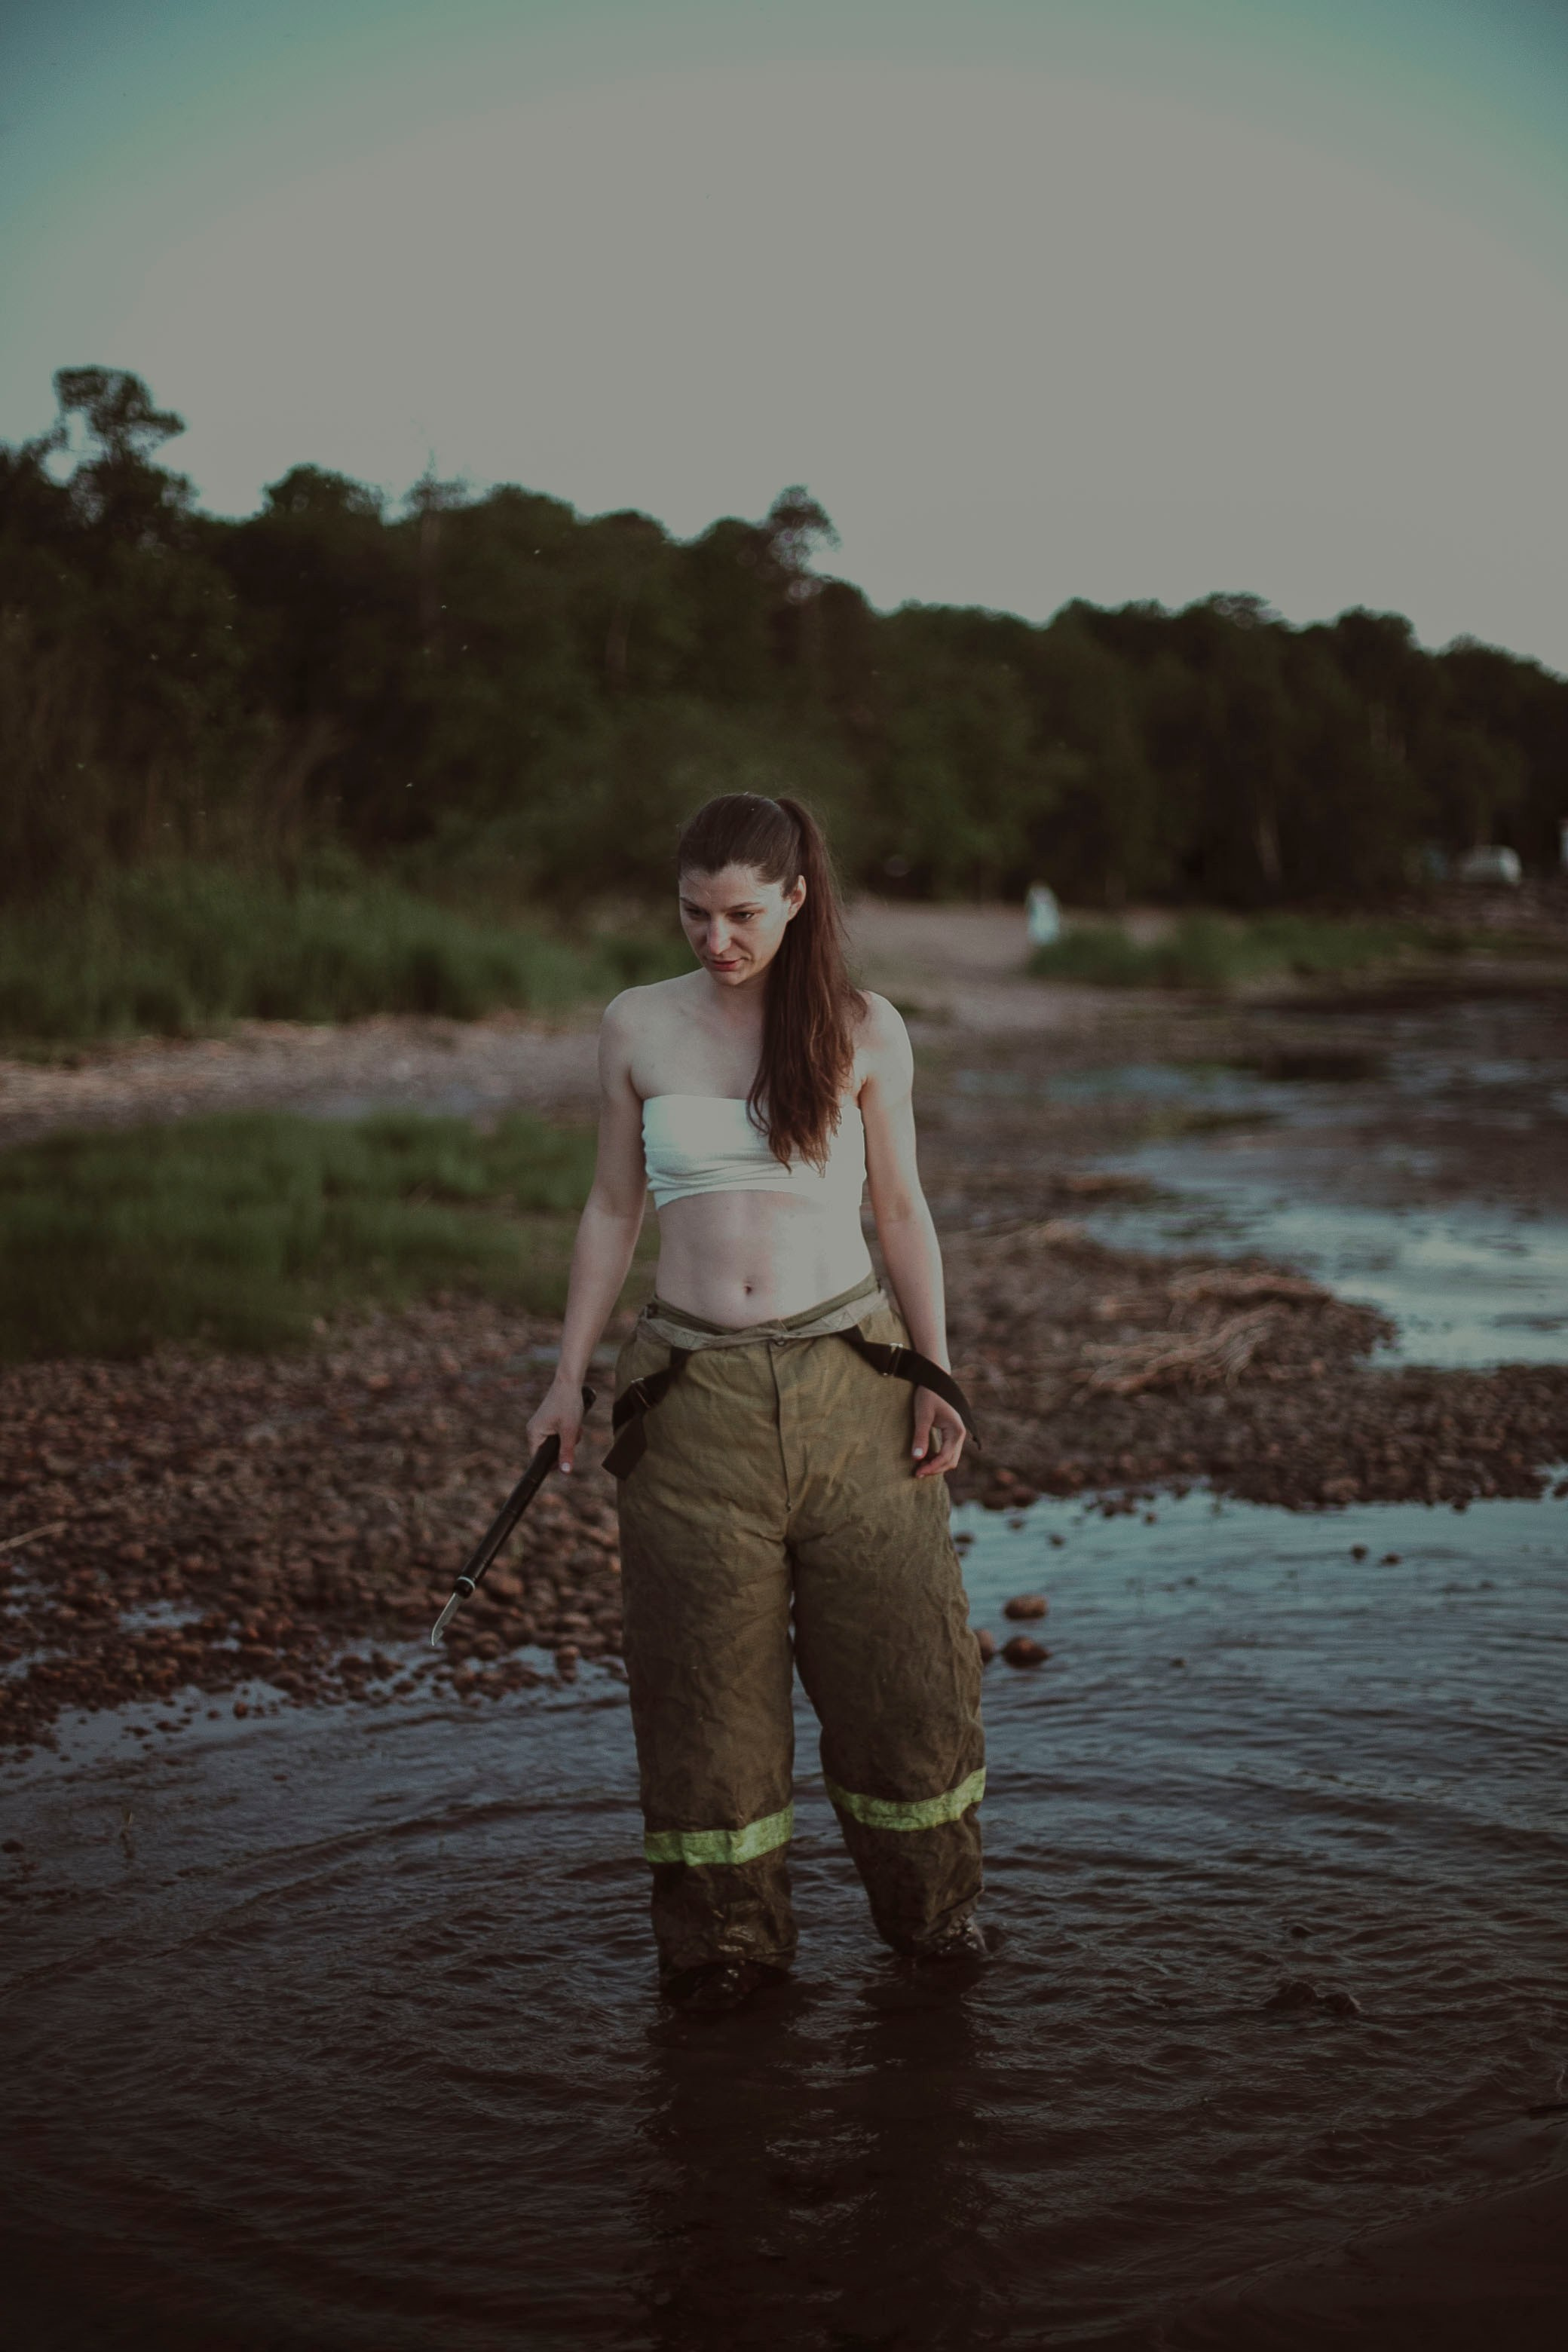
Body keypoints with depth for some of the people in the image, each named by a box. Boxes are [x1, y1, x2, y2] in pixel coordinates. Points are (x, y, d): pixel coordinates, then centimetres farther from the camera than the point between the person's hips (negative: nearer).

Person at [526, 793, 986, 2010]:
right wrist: (571, 1376, 9)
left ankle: (932, 1906, 27)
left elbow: (902, 1206, 8)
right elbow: (614, 1208, 11)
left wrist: (936, 1374, 3)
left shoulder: (863, 1030, 3)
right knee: (708, 1674, 4)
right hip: (696, 1391, 1)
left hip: (848, 1375, 0)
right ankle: (728, 1942, 20)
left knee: (897, 1648, 5)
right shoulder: (638, 1027, 5)